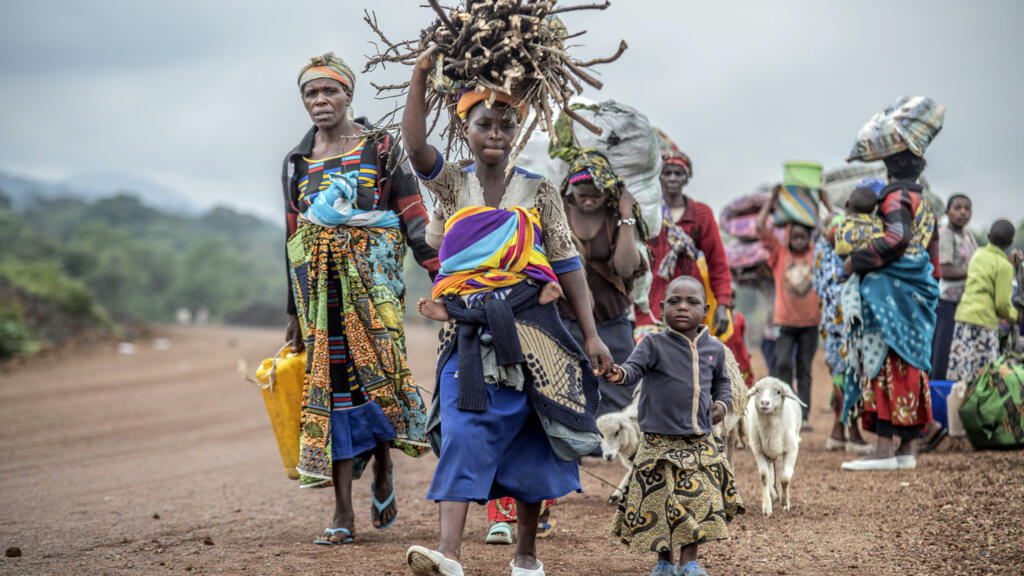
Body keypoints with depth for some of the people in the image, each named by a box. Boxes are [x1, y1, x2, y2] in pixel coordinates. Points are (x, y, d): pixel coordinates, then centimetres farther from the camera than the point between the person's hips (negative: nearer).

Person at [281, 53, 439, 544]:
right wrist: (295, 310, 16)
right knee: (330, 379, -3)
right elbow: (293, 237, 17)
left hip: (371, 270, -3)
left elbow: (412, 217, 1)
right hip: (320, 281, 3)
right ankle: (343, 513, -2)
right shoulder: (297, 162, 15)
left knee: (378, 366, -16)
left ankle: (383, 463, 14)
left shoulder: (380, 147, 5)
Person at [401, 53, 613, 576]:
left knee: (529, 437, 5)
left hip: (527, 327, 1)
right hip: (469, 330, -1)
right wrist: (421, 76, -17)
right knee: (462, 433, -13)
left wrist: (591, 335, 2)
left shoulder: (539, 192, 8)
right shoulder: (453, 186, 8)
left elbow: (567, 266, 7)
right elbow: (415, 147, -12)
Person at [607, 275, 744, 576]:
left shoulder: (714, 349, 9)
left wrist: (723, 402, 5)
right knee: (659, 502, 0)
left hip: (699, 443, 3)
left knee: (698, 500, 2)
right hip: (659, 441, -3)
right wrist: (621, 374, -42)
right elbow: (635, 367, -19)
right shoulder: (654, 345, -4)